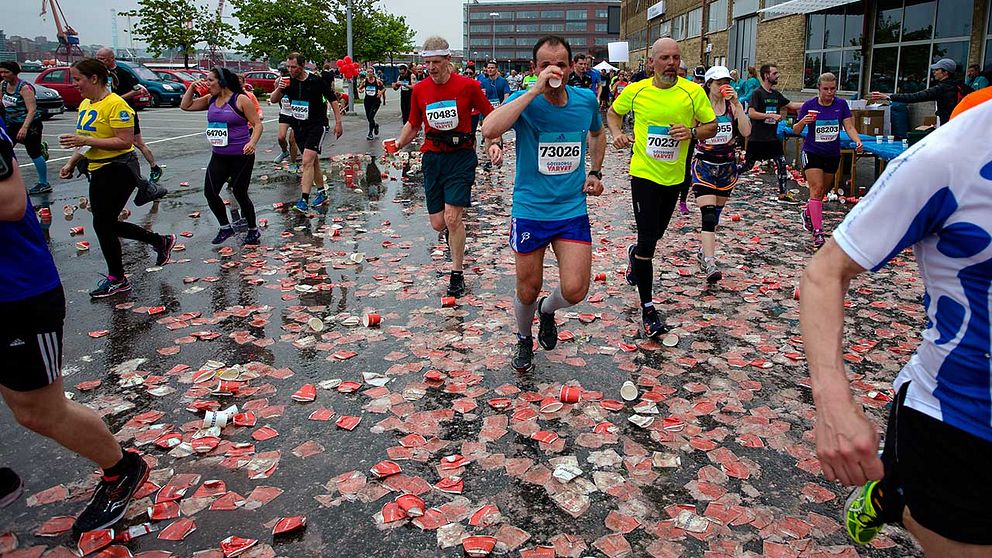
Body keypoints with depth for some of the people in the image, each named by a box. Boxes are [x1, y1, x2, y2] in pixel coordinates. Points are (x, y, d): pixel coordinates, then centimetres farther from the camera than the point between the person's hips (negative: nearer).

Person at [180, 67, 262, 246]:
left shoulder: (241, 99, -10)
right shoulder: (211, 100, 9)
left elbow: (257, 124, -12)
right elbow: (185, 105, 17)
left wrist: (252, 142, -28)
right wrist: (192, 87, 4)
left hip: (241, 156, -7)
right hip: (219, 156, 7)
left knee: (240, 194, 1)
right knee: (209, 192, 1)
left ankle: (253, 230, 21)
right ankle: (225, 228, 21)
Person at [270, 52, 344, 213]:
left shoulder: (316, 81, -13)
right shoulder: (288, 82, 0)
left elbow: (333, 100, -4)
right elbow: (273, 100, 3)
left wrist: (338, 123, -7)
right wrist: (279, 89, -18)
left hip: (317, 125, -6)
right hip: (299, 126, 6)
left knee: (307, 161, -18)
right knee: (313, 161, 15)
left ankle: (304, 200, -20)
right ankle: (322, 192, 30)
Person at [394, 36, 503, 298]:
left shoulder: (468, 86, -8)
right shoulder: (419, 89, 3)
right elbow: (414, 124, 16)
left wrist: (495, 143, -13)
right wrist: (397, 144, 0)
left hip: (461, 156, -4)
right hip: (432, 157, 4)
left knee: (452, 217, -13)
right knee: (438, 223, 4)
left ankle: (457, 275, 4)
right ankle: (454, 230, 44)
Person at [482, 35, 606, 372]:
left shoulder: (586, 100, -1)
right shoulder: (525, 101, -12)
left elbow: (597, 133, 23)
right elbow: (489, 130, -35)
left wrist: (595, 172, 10)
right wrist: (536, 90, -33)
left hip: (573, 209, 2)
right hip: (530, 210, -2)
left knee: (575, 291, -8)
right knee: (528, 289, 11)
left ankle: (547, 310, 30)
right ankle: (524, 339, 42)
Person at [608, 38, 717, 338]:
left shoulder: (693, 91, -6)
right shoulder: (635, 91, -5)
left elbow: (712, 126, 2)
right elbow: (612, 113, 13)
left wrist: (692, 132, -19)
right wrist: (617, 133, -7)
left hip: (674, 176, 3)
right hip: (644, 174, -3)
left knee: (656, 233, 21)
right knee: (648, 240, -8)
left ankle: (635, 254, 58)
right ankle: (647, 307, 3)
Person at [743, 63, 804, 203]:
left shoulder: (776, 94, 11)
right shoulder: (757, 93, -10)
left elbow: (792, 105, 16)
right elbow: (751, 113, -19)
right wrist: (771, 115, -22)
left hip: (772, 137, 6)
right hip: (757, 138, -6)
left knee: (781, 162, 1)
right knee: (747, 165, 1)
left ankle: (783, 194, 7)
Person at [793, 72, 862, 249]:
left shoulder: (841, 104, -2)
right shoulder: (809, 105, -9)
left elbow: (849, 127, -4)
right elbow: (796, 130, -4)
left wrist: (857, 141, -22)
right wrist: (802, 122, -26)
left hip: (833, 155, 4)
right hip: (812, 153, -4)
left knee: (822, 192, 14)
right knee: (816, 190, -14)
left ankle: (808, 214, 43)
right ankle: (818, 233, -15)